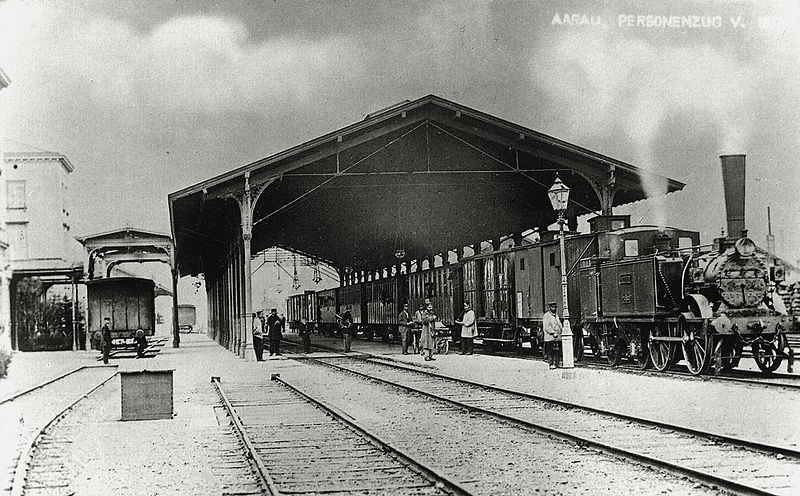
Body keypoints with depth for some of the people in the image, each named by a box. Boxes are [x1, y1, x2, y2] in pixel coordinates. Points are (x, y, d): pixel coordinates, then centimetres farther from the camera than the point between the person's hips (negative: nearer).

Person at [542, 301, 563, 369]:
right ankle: (551, 364, -3)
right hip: (550, 337, -7)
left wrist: (560, 332, 11)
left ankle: (555, 363, 10)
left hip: (557, 337, 7)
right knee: (551, 351, -6)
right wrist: (553, 333, -18)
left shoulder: (556, 316, 21)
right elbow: (547, 326, -13)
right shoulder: (546, 316, -4)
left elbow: (559, 324, 27)